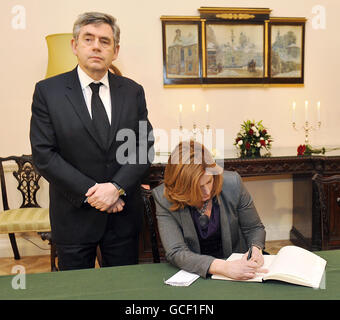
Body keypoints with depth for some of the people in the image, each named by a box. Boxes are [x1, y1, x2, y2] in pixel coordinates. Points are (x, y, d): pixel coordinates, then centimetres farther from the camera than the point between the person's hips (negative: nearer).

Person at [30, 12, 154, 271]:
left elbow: (145, 147, 0)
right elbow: (44, 155, -9)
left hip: (124, 213, 2)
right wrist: (91, 192, -15)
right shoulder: (47, 91, -4)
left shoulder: (133, 91, 3)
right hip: (74, 214, -1)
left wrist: (116, 187, -14)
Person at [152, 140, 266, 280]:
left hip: (237, 262, 2)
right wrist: (224, 267, -35)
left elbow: (254, 228, 3)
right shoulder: (163, 198, -17)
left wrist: (256, 248, -18)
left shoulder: (233, 183, -11)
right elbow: (176, 253, -23)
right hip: (192, 272, -1)